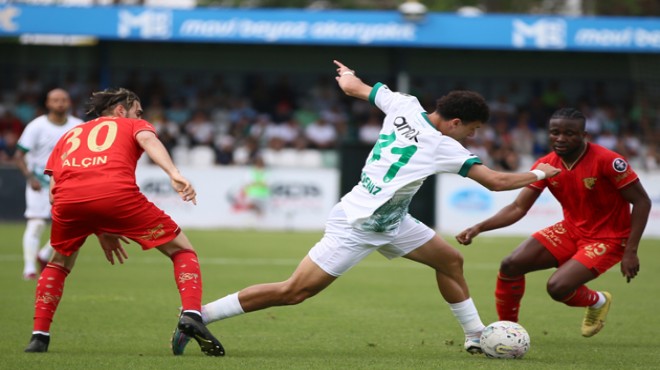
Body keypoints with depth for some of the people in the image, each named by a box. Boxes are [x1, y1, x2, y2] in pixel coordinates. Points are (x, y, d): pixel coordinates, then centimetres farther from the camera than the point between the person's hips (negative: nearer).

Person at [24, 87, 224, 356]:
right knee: (182, 251, 12)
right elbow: (148, 139, 3)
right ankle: (191, 315, -10)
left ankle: (39, 337, 20)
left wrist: (99, 231, 33)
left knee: (59, 263, 32)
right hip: (117, 193, -3)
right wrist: (174, 174, -14)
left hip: (68, 199, 3)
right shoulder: (133, 125, 30)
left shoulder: (69, 135, 39)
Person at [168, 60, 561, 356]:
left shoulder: (405, 106, -2)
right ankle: (197, 316, -4)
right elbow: (496, 181, -19)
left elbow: (353, 87, 11)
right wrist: (538, 174, -2)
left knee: (451, 260, 11)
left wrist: (348, 75, 35)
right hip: (356, 225, -10)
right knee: (293, 292, -8)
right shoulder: (444, 148, -21)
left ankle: (477, 337, 21)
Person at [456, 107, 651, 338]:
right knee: (511, 265, -11)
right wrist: (479, 228, -21)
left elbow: (642, 202, -16)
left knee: (558, 287, -24)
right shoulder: (545, 165, -6)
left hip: (607, 239, -6)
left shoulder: (606, 161, -22)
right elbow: (518, 208, -6)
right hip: (571, 230, 6)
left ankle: (597, 301, 10)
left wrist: (630, 251, -22)